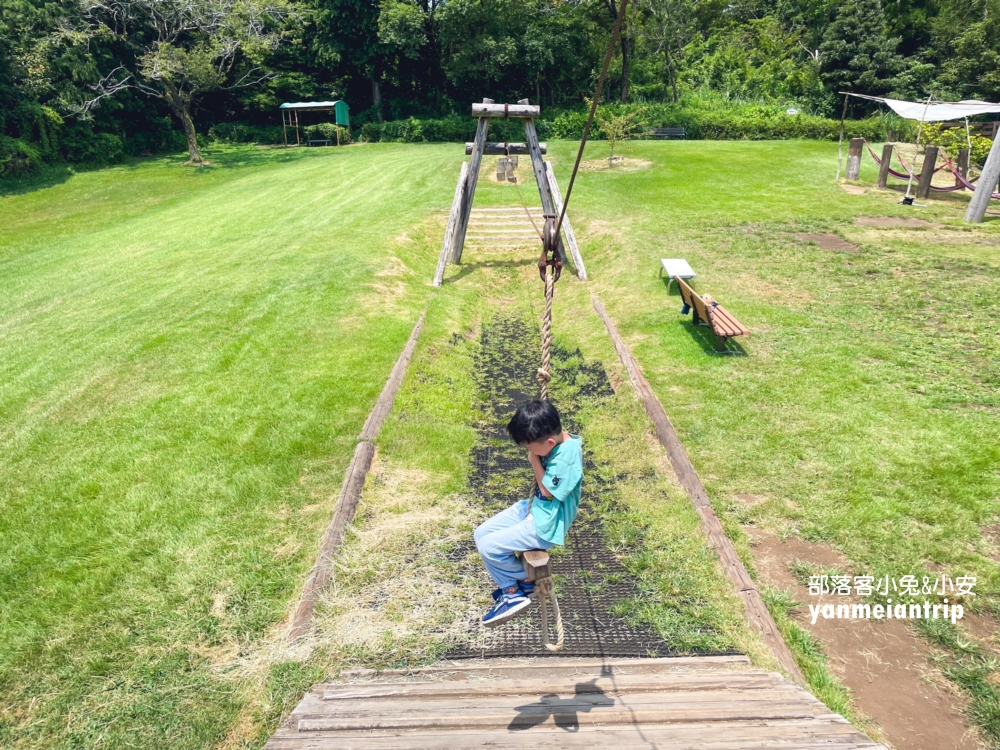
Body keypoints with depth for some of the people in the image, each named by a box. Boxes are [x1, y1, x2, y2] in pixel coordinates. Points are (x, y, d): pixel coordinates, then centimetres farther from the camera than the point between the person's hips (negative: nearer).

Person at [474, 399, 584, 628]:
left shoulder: (568, 453, -28)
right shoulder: (555, 440, -3)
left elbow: (548, 491, -22)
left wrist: (535, 460, -16)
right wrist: (535, 454, -9)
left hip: (546, 524, -10)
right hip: (533, 507, 10)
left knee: (489, 547, -14)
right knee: (481, 534, 8)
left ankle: (515, 592, 13)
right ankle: (512, 589, 20)